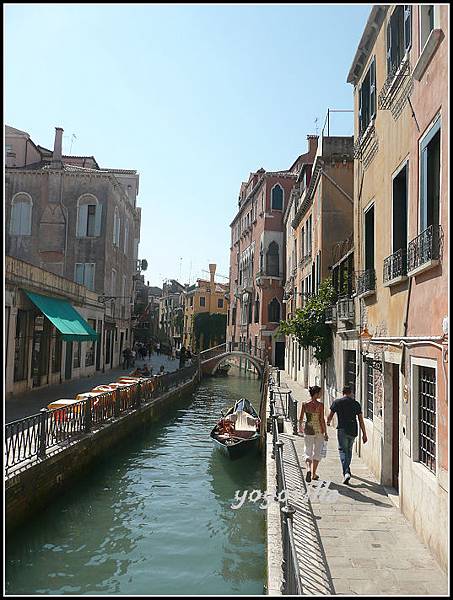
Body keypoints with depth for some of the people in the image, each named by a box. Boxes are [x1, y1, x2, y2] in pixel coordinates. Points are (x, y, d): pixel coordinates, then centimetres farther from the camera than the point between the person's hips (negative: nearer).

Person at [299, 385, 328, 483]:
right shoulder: (320, 405, -13)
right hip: (319, 430, -2)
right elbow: (322, 420, -12)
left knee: (308, 451, 12)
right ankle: (313, 474, 19)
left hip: (308, 430, 2)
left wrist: (300, 427, 22)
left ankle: (308, 469, -12)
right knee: (317, 452, 13)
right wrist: (325, 433, -5)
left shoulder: (305, 404, -4)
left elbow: (301, 418, 3)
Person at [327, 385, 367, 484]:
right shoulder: (356, 404, 7)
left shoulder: (337, 402, 1)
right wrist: (364, 434, 9)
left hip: (342, 429, -3)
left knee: (343, 450, -2)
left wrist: (328, 422, 28)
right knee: (349, 450, 20)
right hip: (353, 431, 3)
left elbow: (330, 416, 6)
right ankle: (347, 470, 31)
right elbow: (361, 420, 5)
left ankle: (346, 472, -19)